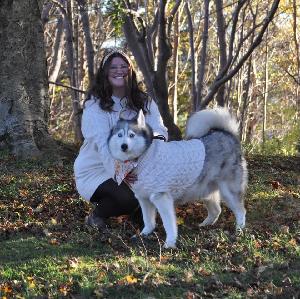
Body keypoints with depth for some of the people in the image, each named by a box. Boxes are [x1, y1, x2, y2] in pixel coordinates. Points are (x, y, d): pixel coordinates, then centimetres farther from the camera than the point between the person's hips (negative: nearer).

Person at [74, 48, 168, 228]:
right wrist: (117, 170, -43)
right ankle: (97, 216, 1)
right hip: (95, 171, -5)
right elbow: (102, 142, -25)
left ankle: (141, 213, 7)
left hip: (130, 168, 5)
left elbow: (160, 130, -12)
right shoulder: (95, 104, -12)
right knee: (128, 198, -31)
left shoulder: (144, 102, 2)